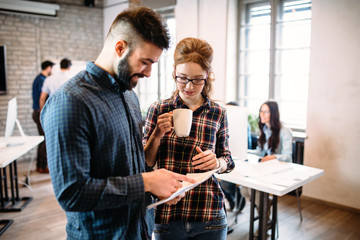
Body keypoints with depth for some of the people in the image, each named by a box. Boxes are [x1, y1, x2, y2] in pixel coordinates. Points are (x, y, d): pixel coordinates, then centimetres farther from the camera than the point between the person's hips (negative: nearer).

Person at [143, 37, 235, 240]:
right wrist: (158, 134, -16)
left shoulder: (218, 114, -1)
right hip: (166, 214, 0)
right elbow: (145, 164, 0)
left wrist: (216, 162, -14)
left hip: (210, 216, 1)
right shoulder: (158, 110, -3)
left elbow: (228, 161, 8)